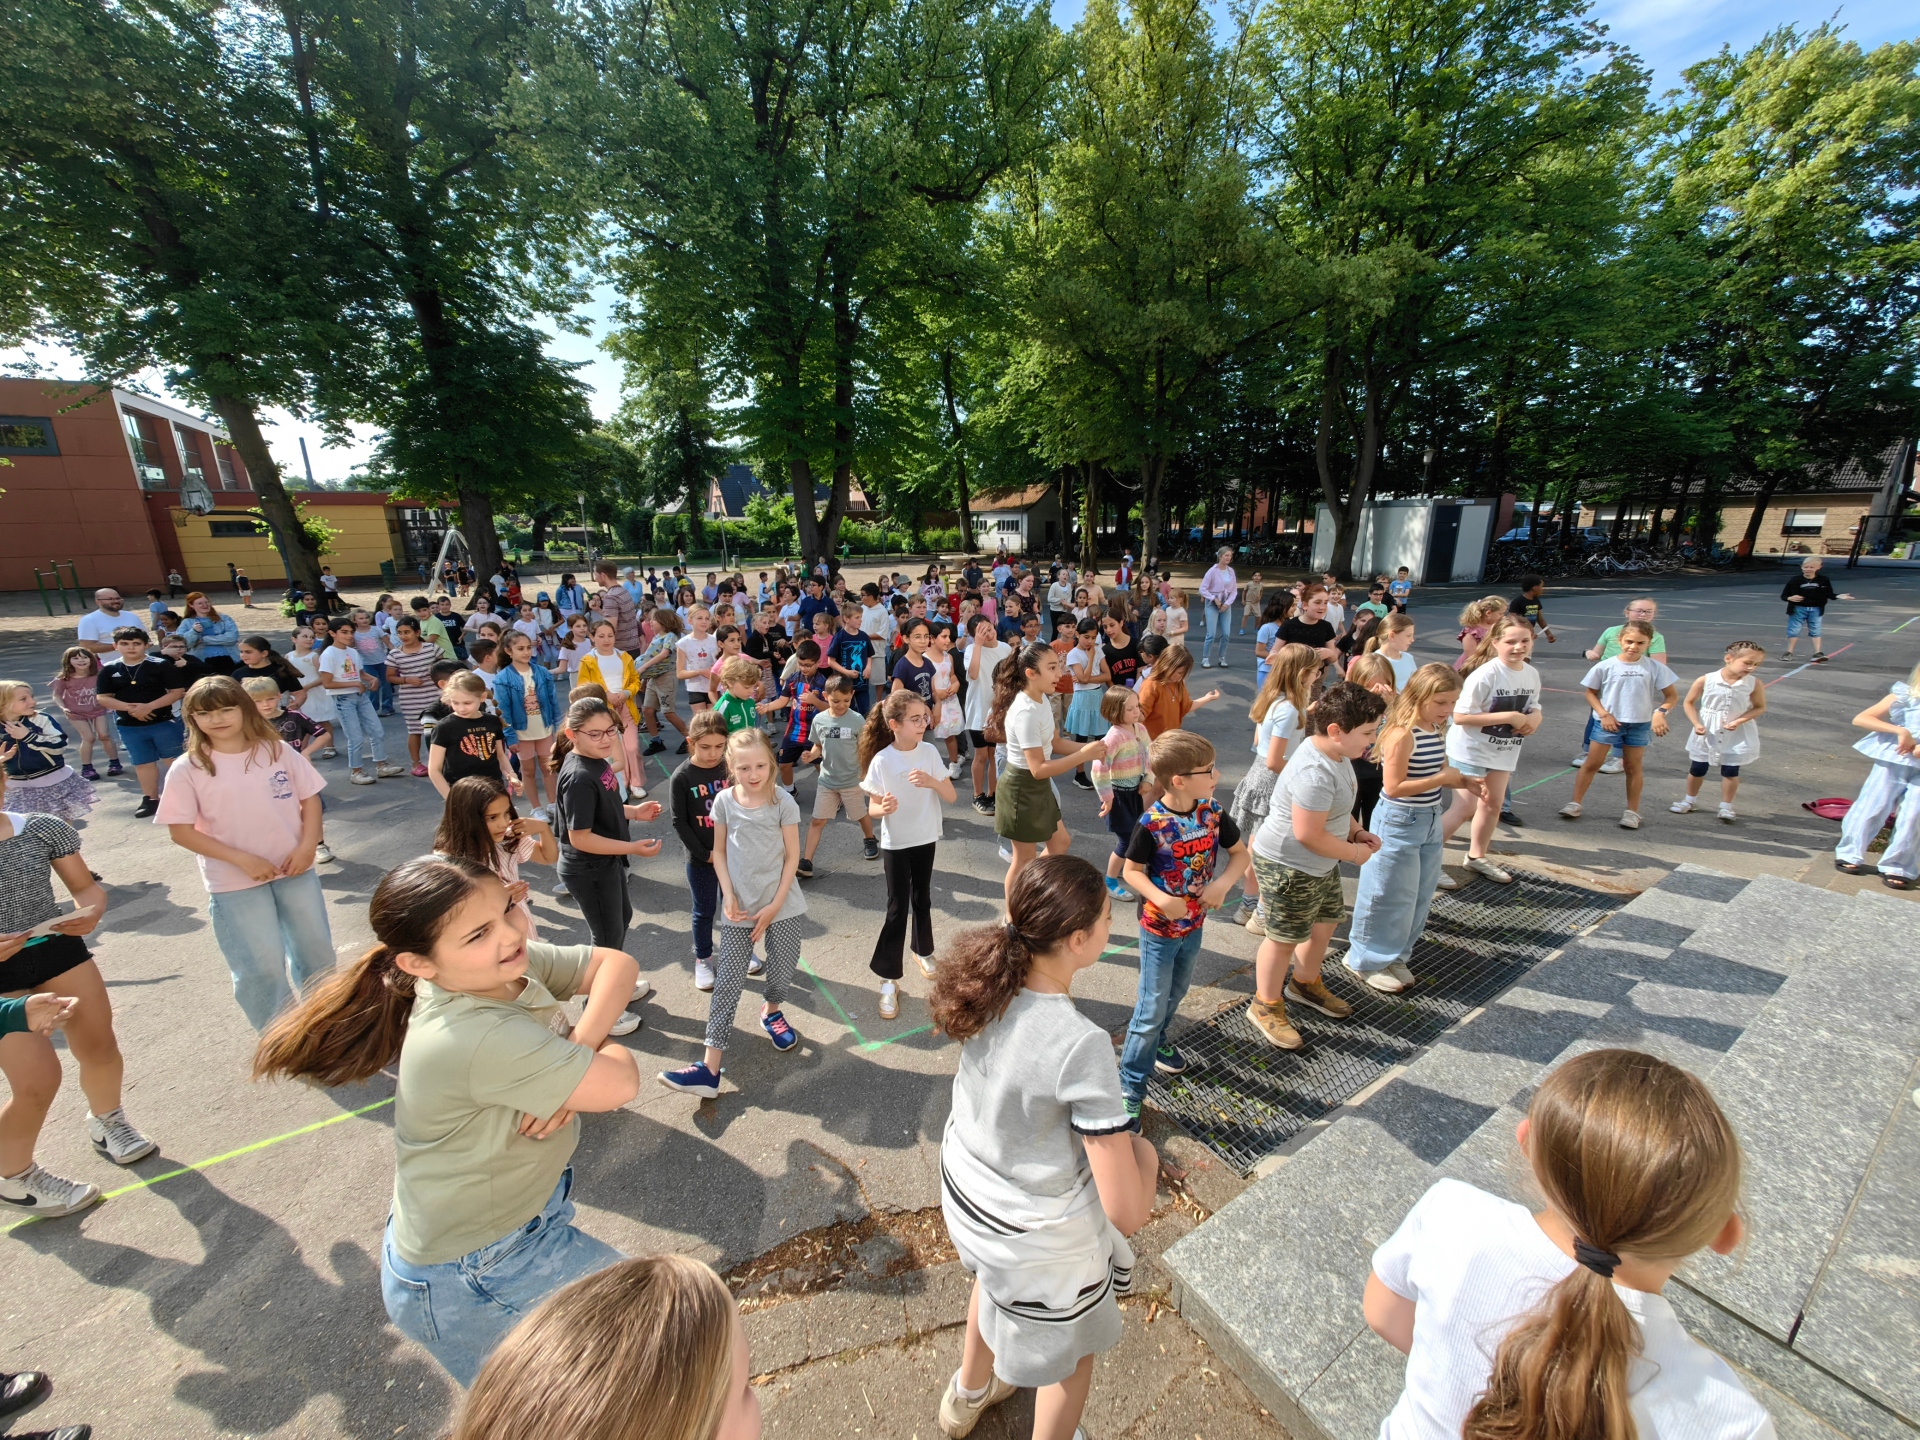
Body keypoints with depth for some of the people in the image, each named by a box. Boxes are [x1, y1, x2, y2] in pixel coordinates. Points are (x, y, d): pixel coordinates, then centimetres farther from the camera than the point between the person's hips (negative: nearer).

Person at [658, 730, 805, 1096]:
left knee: (783, 970, 7)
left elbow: (792, 856, -7)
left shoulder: (783, 801, -12)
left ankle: (771, 1011, 42)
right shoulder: (724, 801, -5)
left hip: (782, 904, -1)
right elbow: (719, 851, 4)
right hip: (739, 907, 1)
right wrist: (728, 896, -6)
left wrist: (775, 905, -10)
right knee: (728, 983, 0)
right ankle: (710, 1068, 6)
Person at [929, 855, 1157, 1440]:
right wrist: (1143, 1152, -11)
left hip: (964, 1188, 7)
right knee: (1072, 1349, 29)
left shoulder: (987, 983, -19)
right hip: (1040, 1235, -6)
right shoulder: (1081, 1045, -37)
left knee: (993, 1281, 39)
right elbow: (1127, 1212, -28)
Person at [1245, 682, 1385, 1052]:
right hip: (1287, 866, -10)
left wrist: (1356, 830, 3)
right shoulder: (1315, 773, -33)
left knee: (1325, 922, 25)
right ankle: (1266, 1006, 28)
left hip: (1320, 864, 10)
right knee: (1284, 938, 6)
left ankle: (1305, 983, 49)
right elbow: (1308, 834, -29)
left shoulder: (1336, 753, -1)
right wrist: (1354, 852, -14)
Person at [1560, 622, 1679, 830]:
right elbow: (1591, 692, 0)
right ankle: (1574, 803, 10)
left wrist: (1661, 712, -19)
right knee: (1591, 764, 4)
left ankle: (1632, 811, 21)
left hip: (1639, 724, 1)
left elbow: (1672, 696, -1)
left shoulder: (1655, 668, -4)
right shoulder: (1605, 667, -8)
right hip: (1608, 722, -1)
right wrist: (1604, 714, -12)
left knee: (1634, 767, 11)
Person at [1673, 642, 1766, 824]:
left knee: (1731, 771, 6)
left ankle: (1726, 807, 20)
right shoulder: (1706, 680, -15)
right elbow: (1688, 702, -4)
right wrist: (1696, 723, -14)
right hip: (1707, 733, 0)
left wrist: (1739, 721, -17)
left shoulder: (1754, 683, -10)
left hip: (1737, 735, 1)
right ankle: (1688, 800, 29)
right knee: (1697, 769, 11)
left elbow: (1760, 707, -1)